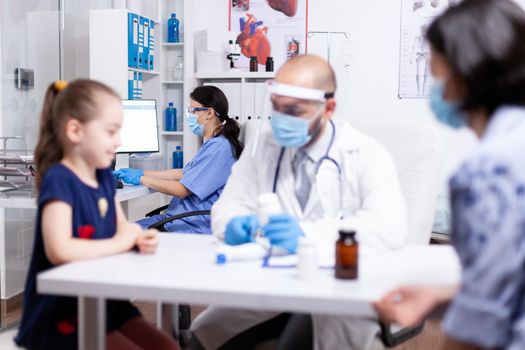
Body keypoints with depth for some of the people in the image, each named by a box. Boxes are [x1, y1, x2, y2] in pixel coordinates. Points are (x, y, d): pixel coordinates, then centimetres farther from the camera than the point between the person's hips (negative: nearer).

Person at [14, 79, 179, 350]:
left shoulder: (104, 177, 6)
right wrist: (118, 243, -19)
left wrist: (141, 238, -8)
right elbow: (59, 251, -32)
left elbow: (122, 227, 17)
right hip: (59, 315, -8)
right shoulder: (58, 180, -18)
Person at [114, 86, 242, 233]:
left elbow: (182, 189, -17)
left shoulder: (219, 147, -18)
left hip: (195, 226, -10)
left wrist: (140, 178, -6)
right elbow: (182, 174, 21)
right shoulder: (213, 143, 17)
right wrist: (141, 172, 17)